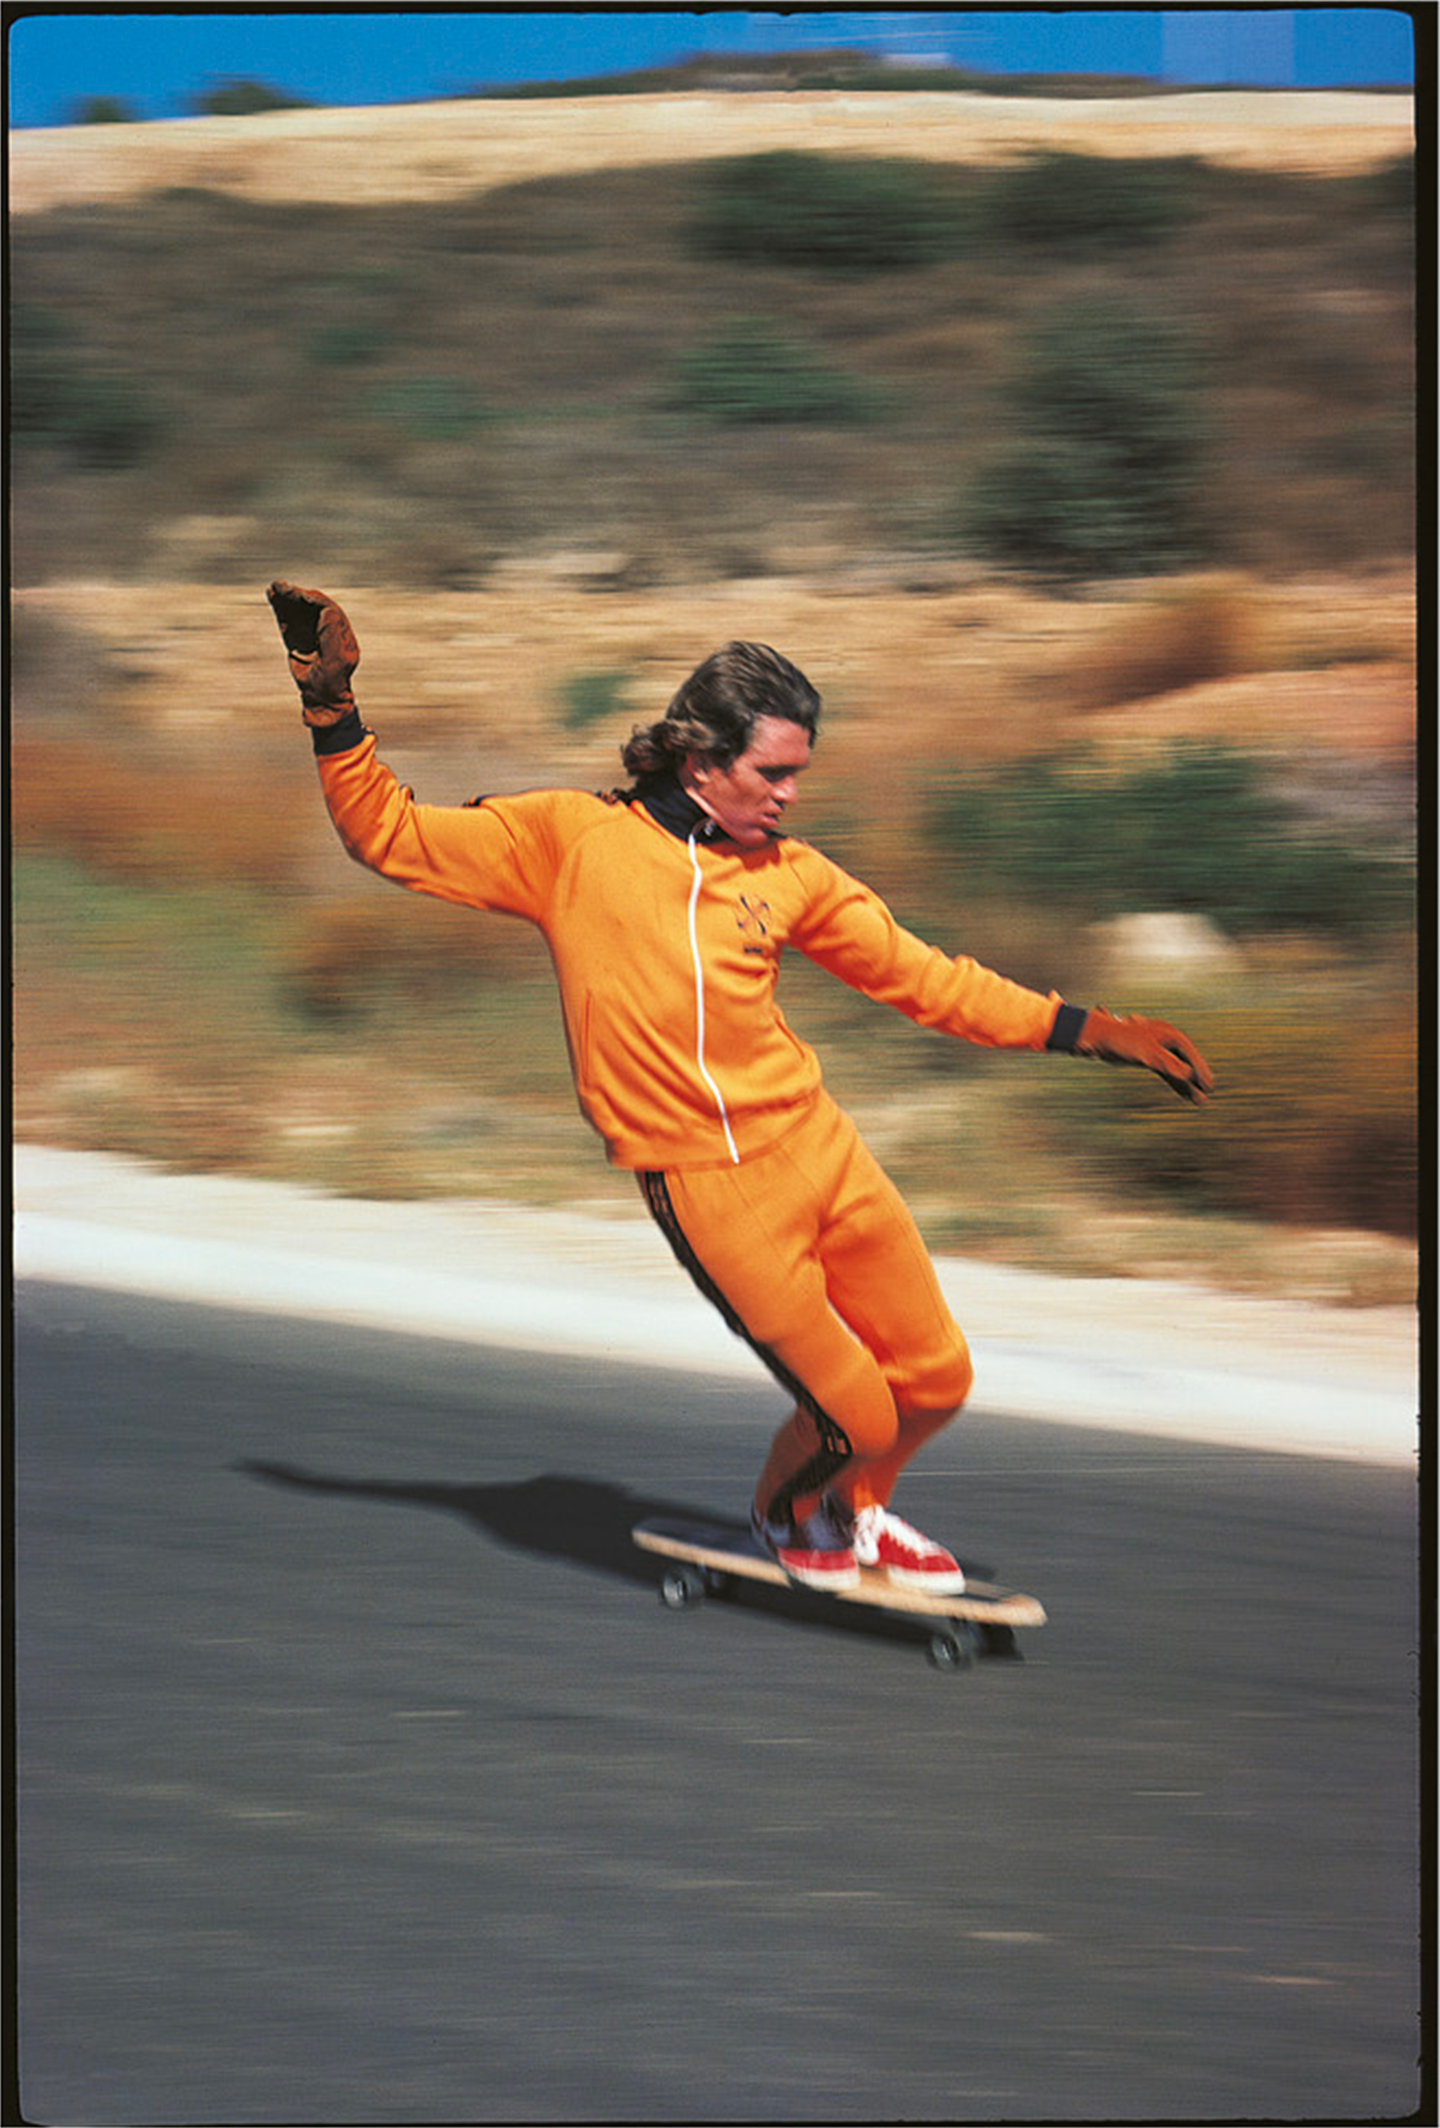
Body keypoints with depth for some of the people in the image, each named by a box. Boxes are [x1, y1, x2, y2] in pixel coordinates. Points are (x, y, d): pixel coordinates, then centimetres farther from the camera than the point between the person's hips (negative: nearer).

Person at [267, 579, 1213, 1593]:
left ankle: (859, 1509, 41)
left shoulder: (790, 873, 7)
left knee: (936, 1378, 9)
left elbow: (923, 976, 13)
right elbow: (395, 837, 4)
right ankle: (785, 1512, 31)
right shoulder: (571, 841, -2)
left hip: (822, 1147, 5)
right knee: (855, 1416, -4)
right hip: (713, 1190, -5)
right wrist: (333, 709, -5)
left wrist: (1090, 1032, 10)